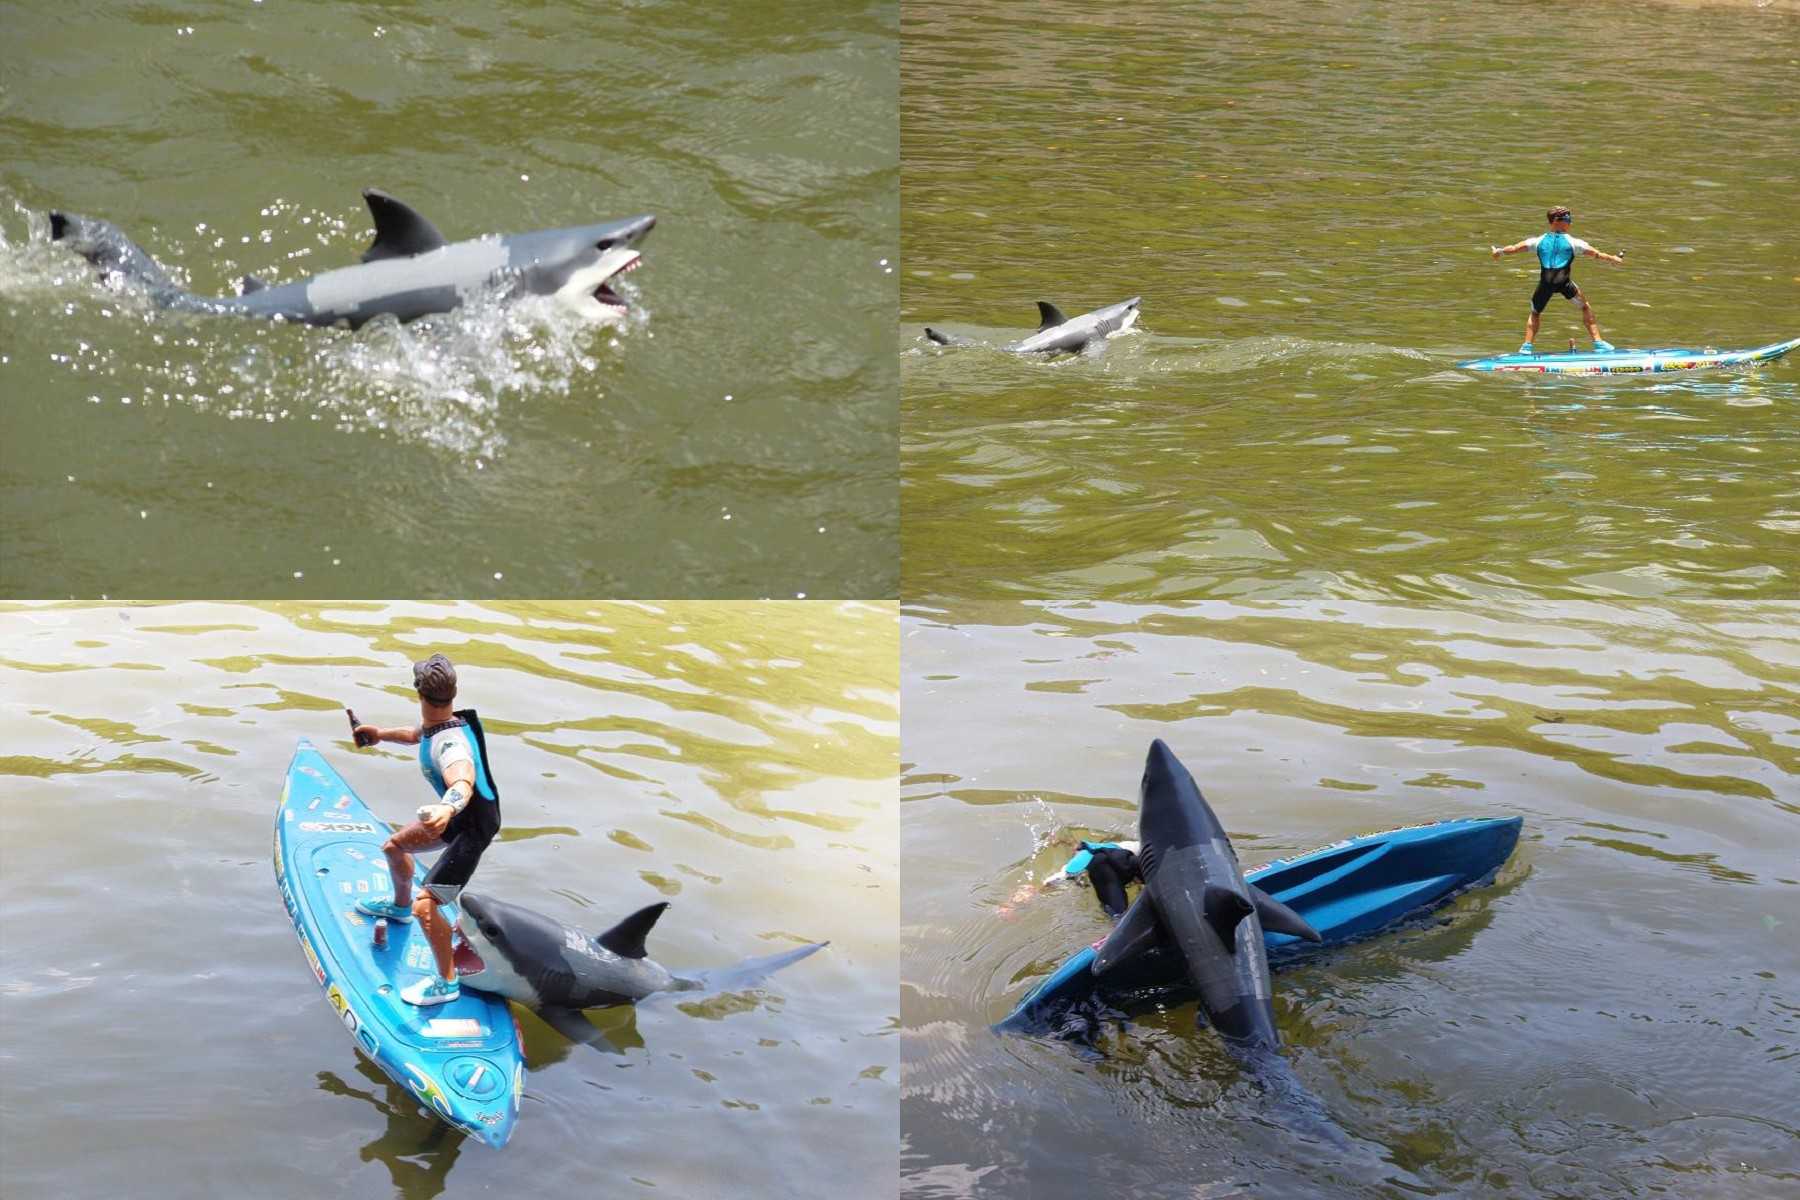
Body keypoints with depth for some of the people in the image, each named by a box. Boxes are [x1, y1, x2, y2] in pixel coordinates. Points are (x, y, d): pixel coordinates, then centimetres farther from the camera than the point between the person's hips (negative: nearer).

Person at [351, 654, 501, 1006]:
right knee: (394, 846, 26)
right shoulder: (436, 726, -7)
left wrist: (447, 808, -78)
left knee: (426, 905, -15)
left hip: (474, 827, -10)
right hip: (457, 815, 10)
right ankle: (400, 906, 56)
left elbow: (464, 783, -57)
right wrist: (381, 734, 32)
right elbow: (418, 734, 20)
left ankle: (447, 983, 3)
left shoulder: (450, 743, -36)